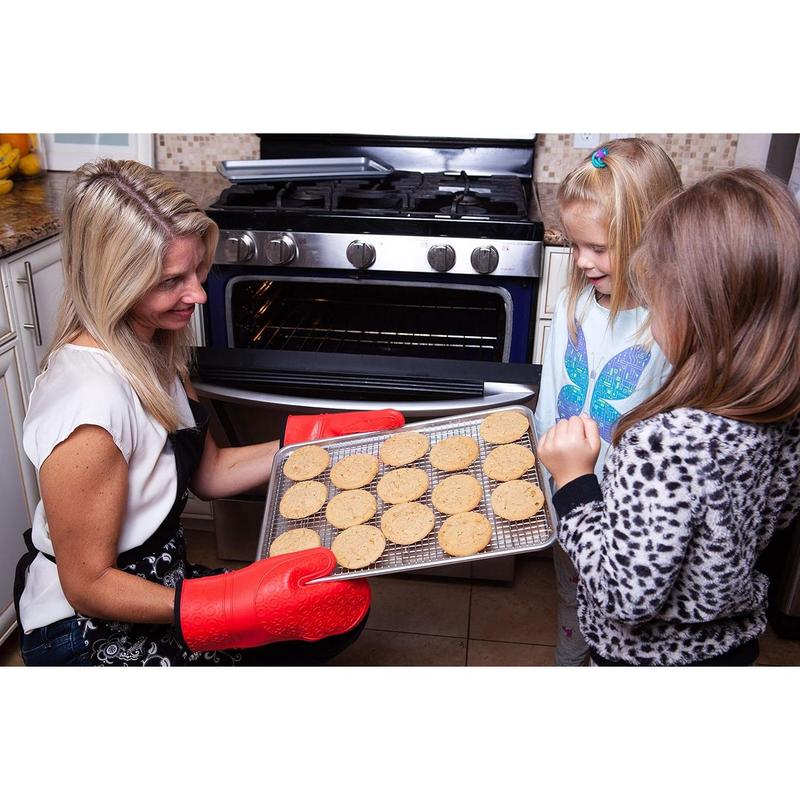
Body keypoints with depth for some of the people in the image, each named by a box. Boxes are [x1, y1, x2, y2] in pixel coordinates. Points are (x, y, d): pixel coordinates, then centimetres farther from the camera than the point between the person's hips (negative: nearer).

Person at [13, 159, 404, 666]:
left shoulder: (153, 347, -5)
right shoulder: (89, 400, -31)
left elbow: (208, 472, 3)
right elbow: (88, 585, -24)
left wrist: (324, 435, -4)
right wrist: (241, 607, -33)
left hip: (153, 582, 8)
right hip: (90, 636, -8)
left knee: (343, 603, 9)